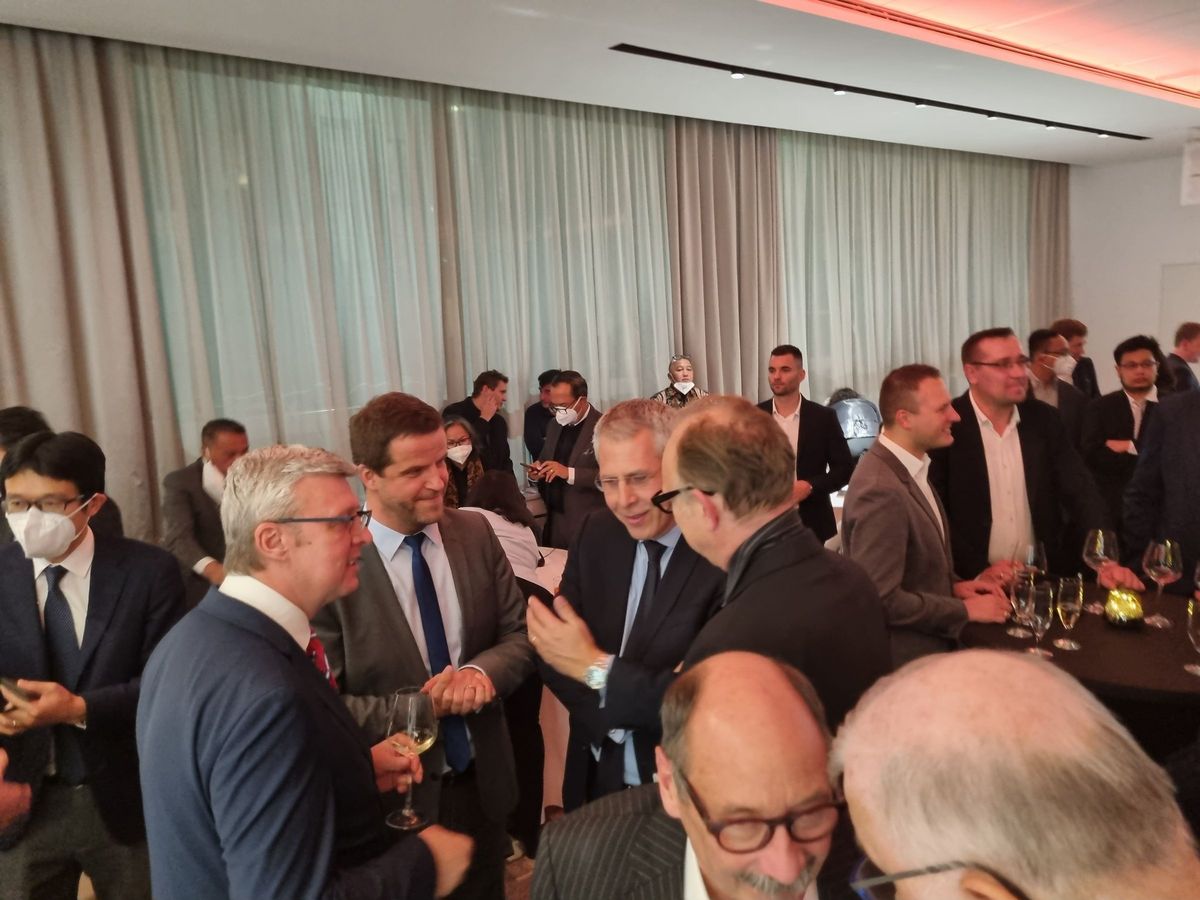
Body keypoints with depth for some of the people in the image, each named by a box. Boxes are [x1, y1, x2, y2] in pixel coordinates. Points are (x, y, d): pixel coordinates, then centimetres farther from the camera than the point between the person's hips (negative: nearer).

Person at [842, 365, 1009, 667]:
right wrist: (965, 610, -17)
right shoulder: (881, 490, -28)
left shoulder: (909, 466, 3)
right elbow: (882, 599, -27)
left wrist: (953, 585, 0)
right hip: (905, 659, -9)